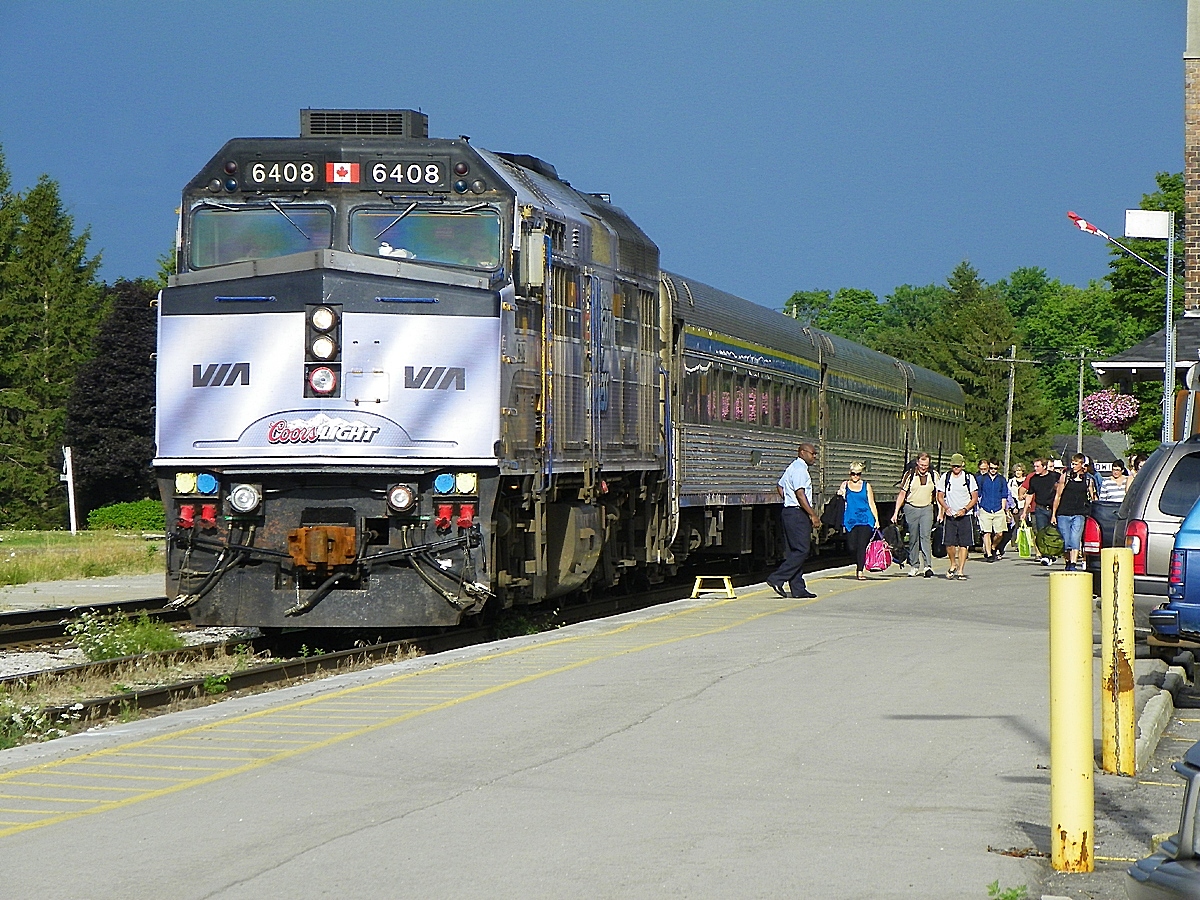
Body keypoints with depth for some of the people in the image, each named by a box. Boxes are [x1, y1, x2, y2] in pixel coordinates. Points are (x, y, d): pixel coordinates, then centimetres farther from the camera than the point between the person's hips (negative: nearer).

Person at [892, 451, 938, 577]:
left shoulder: (934, 475, 4)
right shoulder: (909, 475, 0)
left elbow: (938, 495, 11)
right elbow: (902, 494, 5)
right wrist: (896, 512, 1)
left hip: (927, 509, -1)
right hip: (911, 508, 1)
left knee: (926, 536, -14)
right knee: (913, 538, 5)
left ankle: (928, 566, -19)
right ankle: (914, 566, 15)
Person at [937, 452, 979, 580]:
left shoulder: (969, 478, 3)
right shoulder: (945, 478, 6)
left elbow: (975, 498, 4)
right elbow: (940, 496, 10)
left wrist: (965, 509, -11)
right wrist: (946, 508, -9)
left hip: (964, 516, -1)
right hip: (950, 515, 1)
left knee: (963, 544, -5)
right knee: (949, 543, -7)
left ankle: (960, 571, -1)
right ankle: (953, 564, 18)